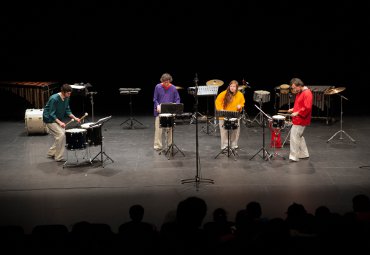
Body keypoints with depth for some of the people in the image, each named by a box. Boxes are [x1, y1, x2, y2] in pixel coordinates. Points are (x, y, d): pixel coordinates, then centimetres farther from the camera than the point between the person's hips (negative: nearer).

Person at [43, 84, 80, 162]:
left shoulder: (66, 98, -3)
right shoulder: (54, 99, -27)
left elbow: (67, 110, 7)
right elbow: (51, 114, -25)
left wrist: (75, 118, -7)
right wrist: (59, 122, -35)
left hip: (58, 119, 9)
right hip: (50, 119, -9)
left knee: (62, 135, 7)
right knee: (61, 135, -18)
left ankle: (51, 153, 23)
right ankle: (59, 157, -9)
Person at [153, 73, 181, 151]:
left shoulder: (173, 88, 0)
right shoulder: (158, 87, -2)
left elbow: (177, 99, 4)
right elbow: (155, 99, 2)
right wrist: (158, 105, -16)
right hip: (160, 111, -1)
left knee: (170, 128, 6)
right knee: (158, 128, -3)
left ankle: (170, 144, 17)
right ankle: (158, 145, 4)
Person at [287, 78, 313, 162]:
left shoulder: (307, 93, -19)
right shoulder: (299, 93, 12)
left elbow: (307, 108, -26)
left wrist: (297, 113, -24)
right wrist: (293, 109, 10)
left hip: (301, 120, -10)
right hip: (297, 119, 10)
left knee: (294, 137, -9)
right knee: (299, 136, 18)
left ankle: (293, 157, -4)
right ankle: (304, 154, 28)